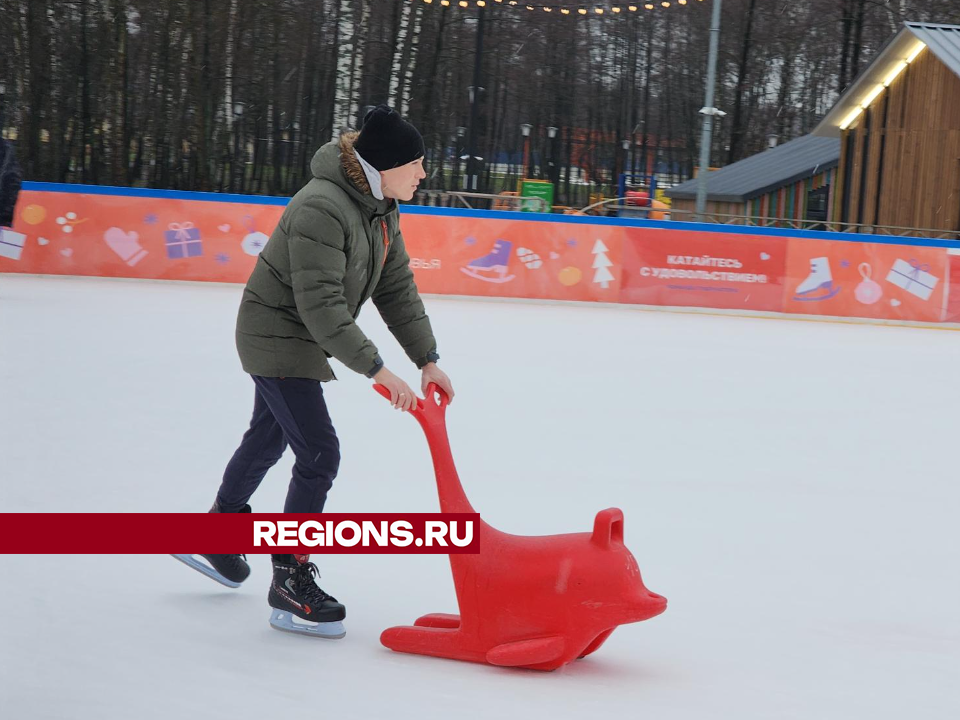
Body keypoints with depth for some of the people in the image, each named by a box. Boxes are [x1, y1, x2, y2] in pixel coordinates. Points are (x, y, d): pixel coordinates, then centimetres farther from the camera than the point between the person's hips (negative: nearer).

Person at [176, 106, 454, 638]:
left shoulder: (382, 207, 0)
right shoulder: (322, 209, -30)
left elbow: (397, 290, 5)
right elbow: (322, 309, -33)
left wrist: (427, 360, -1)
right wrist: (377, 370, -32)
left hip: (301, 340, 10)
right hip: (275, 337, -10)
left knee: (268, 437, 25)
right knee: (319, 453, -12)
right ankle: (290, 582, -3)